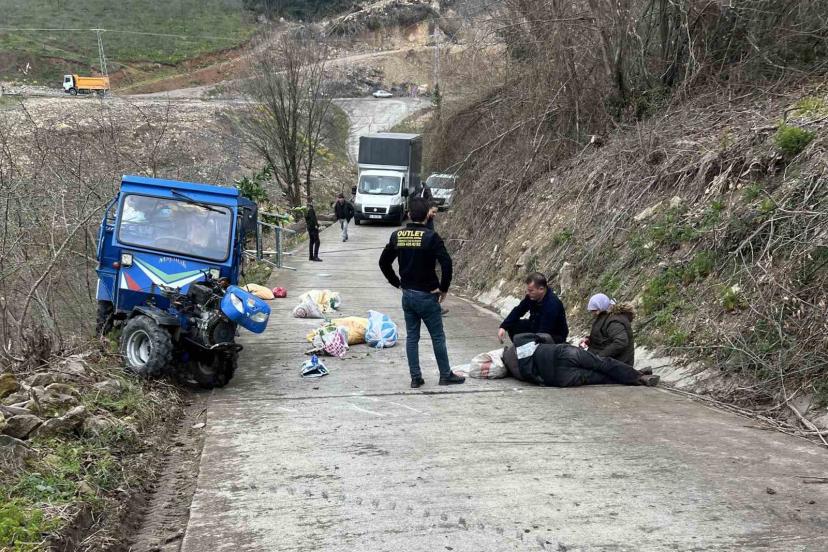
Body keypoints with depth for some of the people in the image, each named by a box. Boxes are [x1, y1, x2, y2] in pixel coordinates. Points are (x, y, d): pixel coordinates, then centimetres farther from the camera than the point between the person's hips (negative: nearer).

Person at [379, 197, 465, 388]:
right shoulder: (431, 237, -16)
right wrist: (444, 288, -10)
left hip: (407, 295, 5)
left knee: (411, 337, 12)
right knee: (438, 337, 8)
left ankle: (415, 378, 15)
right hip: (427, 295, -5)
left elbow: (384, 262, 9)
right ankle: (446, 375, 19)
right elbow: (446, 263, -23)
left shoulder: (397, 236, 1)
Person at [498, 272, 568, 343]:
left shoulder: (552, 305, -34)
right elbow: (518, 310, 0)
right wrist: (503, 327, -13)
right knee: (511, 325, -3)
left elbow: (543, 334, -33)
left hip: (555, 337, -8)